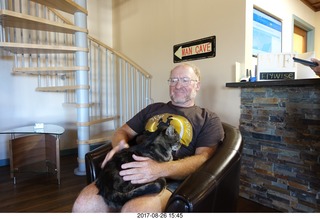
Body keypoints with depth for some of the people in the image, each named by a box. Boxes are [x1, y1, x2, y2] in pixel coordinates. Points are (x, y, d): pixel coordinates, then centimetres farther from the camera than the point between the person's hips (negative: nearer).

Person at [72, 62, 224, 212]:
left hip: (171, 180, -3)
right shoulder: (153, 108, 22)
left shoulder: (209, 119, 9)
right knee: (84, 204, -21)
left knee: (133, 210, -35)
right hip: (132, 172, 4)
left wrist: (161, 170, -23)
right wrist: (119, 146, -4)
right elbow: (123, 131, 23)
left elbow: (203, 157, -6)